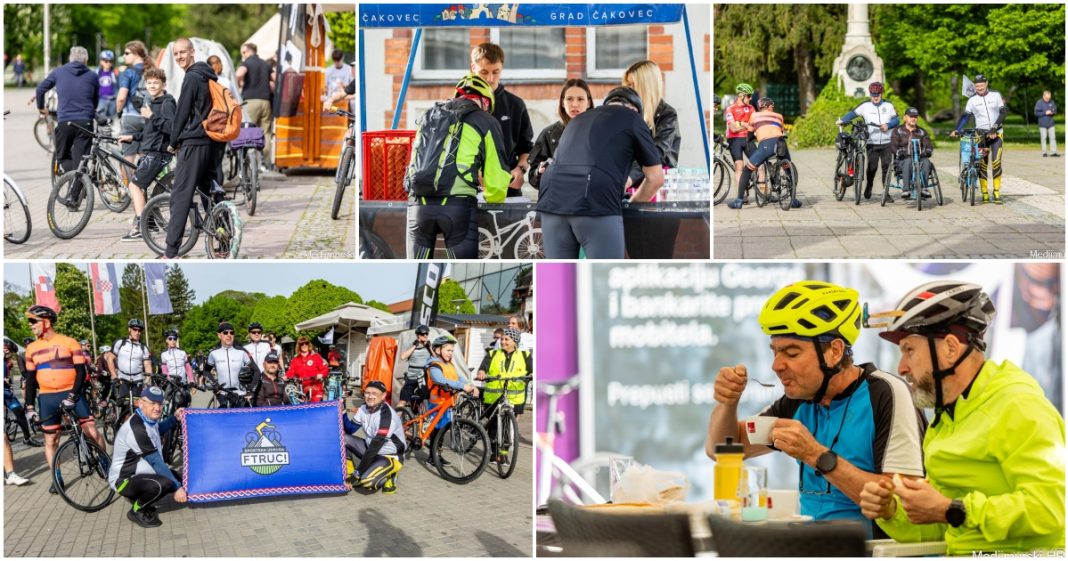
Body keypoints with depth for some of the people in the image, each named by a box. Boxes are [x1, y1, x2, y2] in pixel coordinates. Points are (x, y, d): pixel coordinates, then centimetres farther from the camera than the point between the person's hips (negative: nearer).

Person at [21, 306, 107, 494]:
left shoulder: (69, 343, -6)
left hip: (71, 394, -4)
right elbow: (30, 378, 11)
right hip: (47, 398, 4)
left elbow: (81, 371, -8)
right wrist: (30, 406, 4)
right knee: (50, 440, 5)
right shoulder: (32, 349, 7)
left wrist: (72, 396, -18)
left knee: (92, 432, -7)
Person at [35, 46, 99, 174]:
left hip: (65, 122, 0)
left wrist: (40, 107, 31)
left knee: (63, 158, 13)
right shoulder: (92, 76, 8)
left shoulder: (59, 72, 7)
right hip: (85, 122, 0)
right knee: (80, 162, 1)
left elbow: (41, 89, 13)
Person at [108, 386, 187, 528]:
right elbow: (156, 463, -25)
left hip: (140, 473, 10)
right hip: (125, 480, -10)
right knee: (164, 483, -33)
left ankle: (140, 500, 17)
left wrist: (175, 418, 13)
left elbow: (158, 430, 29)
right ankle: (137, 511, -7)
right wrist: (178, 488, -21)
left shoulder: (149, 420, 2)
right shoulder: (137, 429, -28)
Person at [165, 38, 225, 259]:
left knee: (180, 195, -9)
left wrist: (173, 142, 1)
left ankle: (171, 253, -13)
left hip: (194, 143, -9)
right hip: (214, 142, 9)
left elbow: (183, 112, -10)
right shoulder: (209, 77, 18)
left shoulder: (192, 77, -10)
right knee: (210, 192, 15)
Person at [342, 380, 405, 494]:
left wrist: (358, 472, -25)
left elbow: (376, 445, -27)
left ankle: (388, 478, 0)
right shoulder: (364, 409, -2)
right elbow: (349, 430, 1)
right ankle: (349, 475, 0)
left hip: (390, 457, -7)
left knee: (366, 481, -31)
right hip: (371, 450, 7)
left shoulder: (387, 415, -27)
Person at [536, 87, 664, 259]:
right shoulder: (632, 118, 17)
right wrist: (633, 203, 35)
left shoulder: (578, 119, 33)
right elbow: (656, 178, 18)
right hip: (596, 203, -5)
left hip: (553, 200, 5)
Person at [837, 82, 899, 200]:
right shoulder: (865, 106, 3)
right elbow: (853, 113, 0)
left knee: (887, 167, -2)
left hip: (887, 143, 1)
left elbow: (896, 120, 7)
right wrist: (842, 120, -14)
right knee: (872, 167, -4)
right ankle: (868, 190, 15)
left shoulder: (888, 106, 7)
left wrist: (888, 125, -11)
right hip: (872, 143, -1)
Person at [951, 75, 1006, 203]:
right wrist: (957, 130, -16)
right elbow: (965, 116, -2)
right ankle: (985, 194, 2)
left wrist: (995, 126, -17)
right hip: (981, 134, 1)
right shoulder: (972, 100, 3)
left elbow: (1004, 111, -3)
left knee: (996, 163, -12)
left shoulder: (996, 95, 1)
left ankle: (997, 193, -7)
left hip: (996, 133, -1)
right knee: (982, 164, -2)